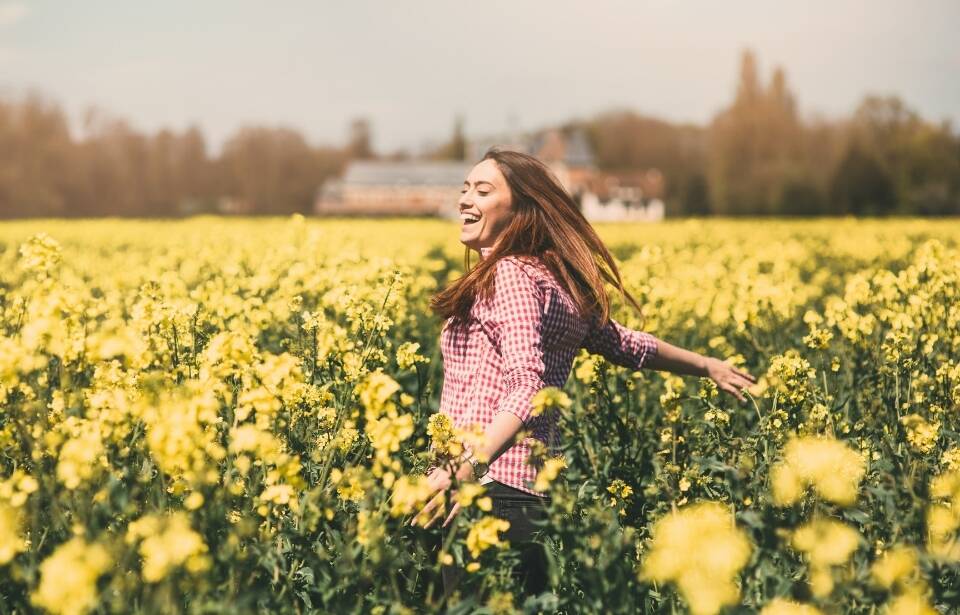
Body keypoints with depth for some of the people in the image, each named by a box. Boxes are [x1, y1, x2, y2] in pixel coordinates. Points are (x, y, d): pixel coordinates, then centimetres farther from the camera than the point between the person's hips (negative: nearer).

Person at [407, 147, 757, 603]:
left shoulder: (509, 275, -10)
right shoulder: (558, 283, 17)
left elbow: (526, 390, -21)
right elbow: (623, 344, 28)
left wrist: (467, 466, -34)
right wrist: (706, 365, 44)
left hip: (491, 488, -9)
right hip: (532, 489, 9)